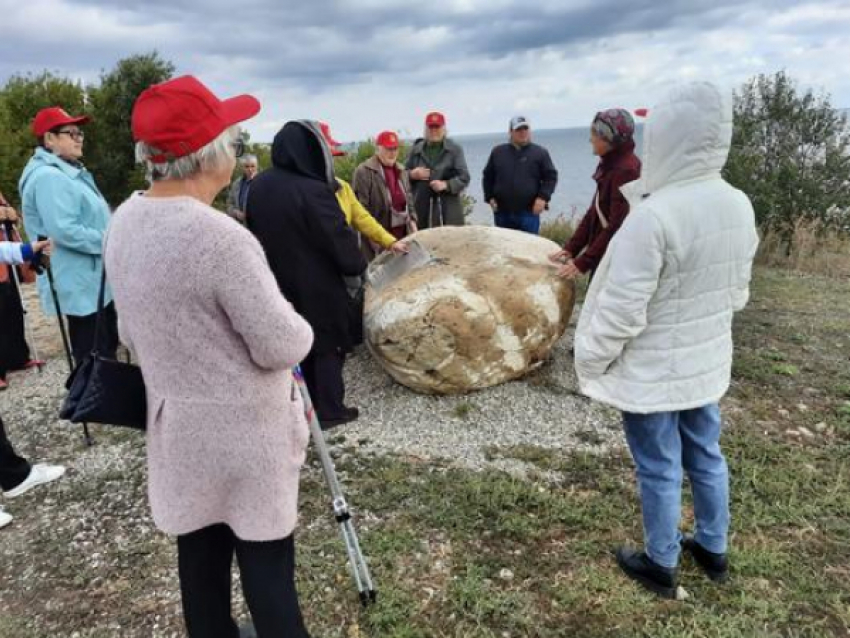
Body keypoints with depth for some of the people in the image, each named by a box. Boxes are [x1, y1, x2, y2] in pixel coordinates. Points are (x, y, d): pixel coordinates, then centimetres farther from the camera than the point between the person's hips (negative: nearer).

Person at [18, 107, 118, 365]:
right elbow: (65, 231, -28)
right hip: (80, 285, -11)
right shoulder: (48, 177, -19)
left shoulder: (70, 172, 14)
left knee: (108, 345, 21)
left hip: (95, 280, 11)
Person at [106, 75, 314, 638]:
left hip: (178, 423, 8)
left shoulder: (124, 223, -1)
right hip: (243, 429, -7)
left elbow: (132, 332, 10)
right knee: (266, 560, 9)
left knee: (200, 548, 21)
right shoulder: (220, 238, -27)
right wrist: (298, 326, 0)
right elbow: (282, 347, -21)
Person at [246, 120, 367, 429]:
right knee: (326, 345, 8)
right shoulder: (313, 192, -25)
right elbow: (340, 238, -18)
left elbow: (255, 231, 11)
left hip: (277, 281, 7)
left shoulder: (259, 186, -1)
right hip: (316, 285, -7)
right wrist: (357, 265, 0)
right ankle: (329, 409, 17)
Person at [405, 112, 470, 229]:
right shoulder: (416, 149, 14)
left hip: (449, 209, -2)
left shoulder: (455, 149, 6)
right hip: (422, 208, 2)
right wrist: (412, 174, -3)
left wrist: (446, 185, -17)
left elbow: (464, 177, 0)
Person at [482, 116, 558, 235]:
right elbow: (488, 177, 17)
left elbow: (551, 177, 2)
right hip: (502, 213, 3)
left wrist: (543, 197, -11)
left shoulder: (540, 153, 4)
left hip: (529, 213, -2)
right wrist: (490, 197, 5)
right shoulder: (498, 152, 11)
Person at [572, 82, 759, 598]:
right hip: (708, 363, 7)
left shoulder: (654, 216, -28)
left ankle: (662, 566, 30)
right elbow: (737, 293, 8)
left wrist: (590, 360, -7)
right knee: (706, 457, 22)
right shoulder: (739, 206, -3)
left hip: (652, 372, -7)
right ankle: (714, 549, 42)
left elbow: (621, 311, -23)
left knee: (660, 471, 10)